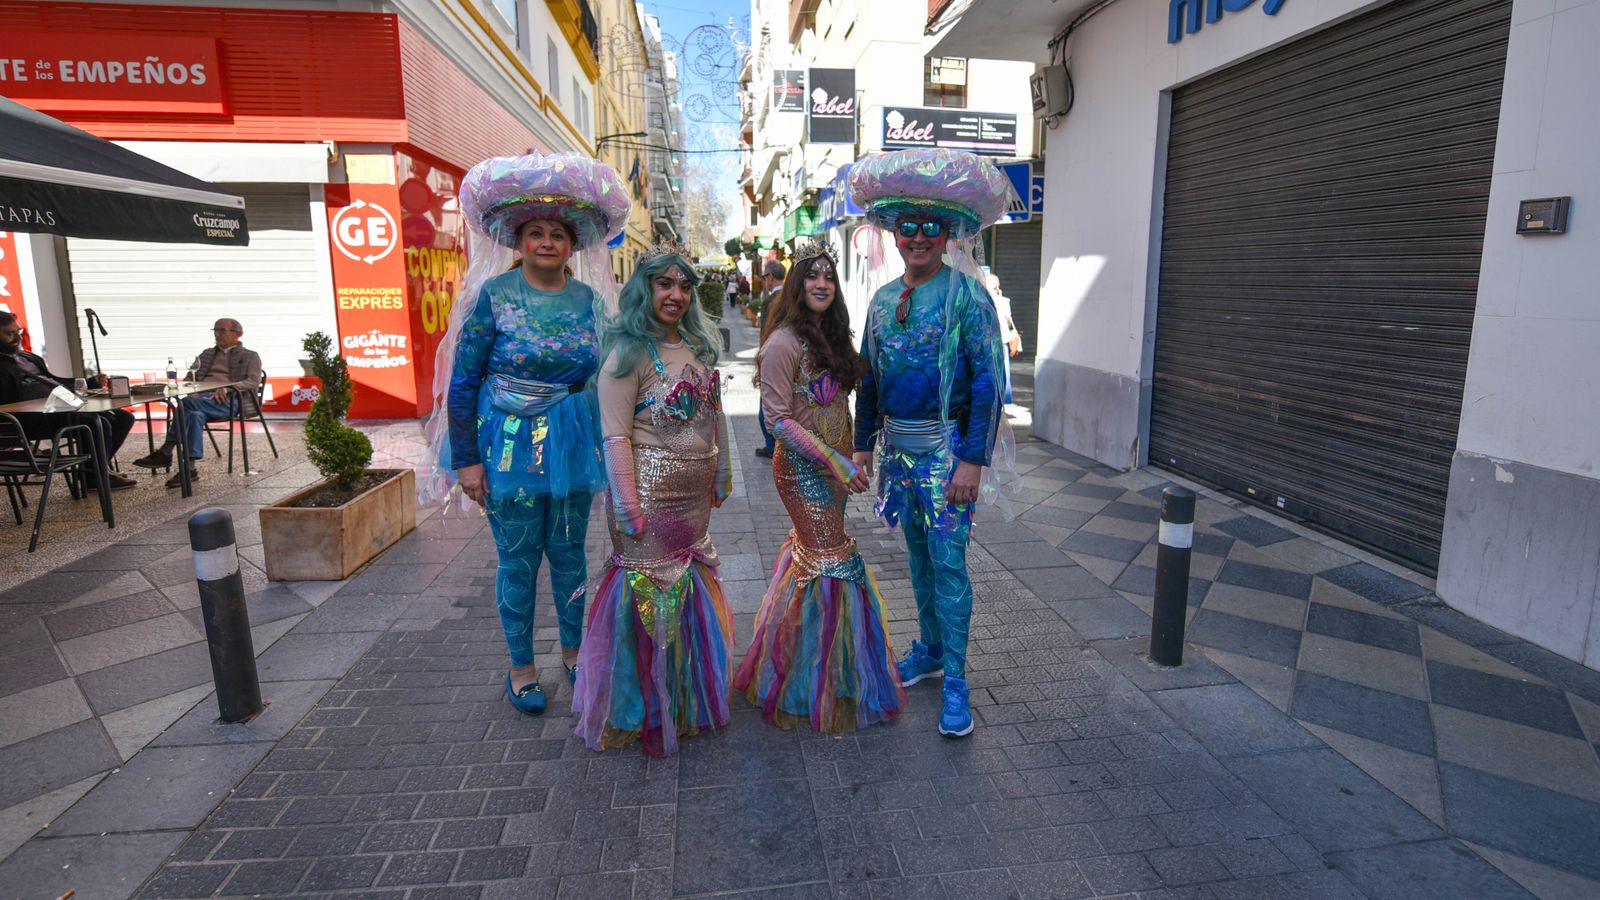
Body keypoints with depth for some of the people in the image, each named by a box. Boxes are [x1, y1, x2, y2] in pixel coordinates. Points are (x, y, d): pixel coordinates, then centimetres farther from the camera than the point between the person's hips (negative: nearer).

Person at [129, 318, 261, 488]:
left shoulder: (250, 357, 14)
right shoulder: (207, 354, 31)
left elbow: (254, 382, -3)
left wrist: (227, 388, -21)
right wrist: (193, 392, -2)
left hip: (229, 400, -4)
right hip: (201, 399, 4)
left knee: (186, 404, -32)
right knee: (194, 415, -34)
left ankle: (165, 453, -30)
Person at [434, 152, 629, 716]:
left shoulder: (587, 299, 4)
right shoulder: (495, 295, -7)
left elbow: (603, 373, 12)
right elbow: (463, 381, -6)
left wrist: (608, 445, 10)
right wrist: (466, 458, -10)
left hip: (573, 444, 3)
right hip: (509, 445, -3)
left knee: (569, 552, 13)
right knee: (518, 559, 6)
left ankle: (573, 650, 32)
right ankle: (520, 666, 24)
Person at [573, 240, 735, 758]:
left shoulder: (697, 346, 11)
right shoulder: (628, 353, -11)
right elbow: (615, 435, -15)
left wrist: (722, 476, 18)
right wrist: (629, 505, -19)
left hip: (695, 495, 7)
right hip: (652, 491, -7)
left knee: (690, 586, 17)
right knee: (651, 589, 3)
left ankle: (689, 698, 37)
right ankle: (646, 710, 23)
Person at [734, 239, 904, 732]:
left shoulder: (829, 338, 11)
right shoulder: (784, 343, -16)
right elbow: (779, 418, -19)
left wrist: (849, 459, 13)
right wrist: (833, 461, -23)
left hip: (830, 466, 8)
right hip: (803, 468, -8)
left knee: (810, 552, 16)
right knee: (833, 561, -4)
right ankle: (824, 684, 12)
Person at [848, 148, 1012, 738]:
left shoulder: (966, 295, -9)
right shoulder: (883, 300, 9)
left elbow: (987, 381, -14)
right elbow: (868, 379, 14)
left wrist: (972, 459, -18)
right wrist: (863, 444, 11)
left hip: (945, 447, -6)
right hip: (898, 444, 6)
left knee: (948, 561, -4)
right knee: (918, 555, 16)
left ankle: (955, 682, 7)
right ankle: (929, 650, 33)